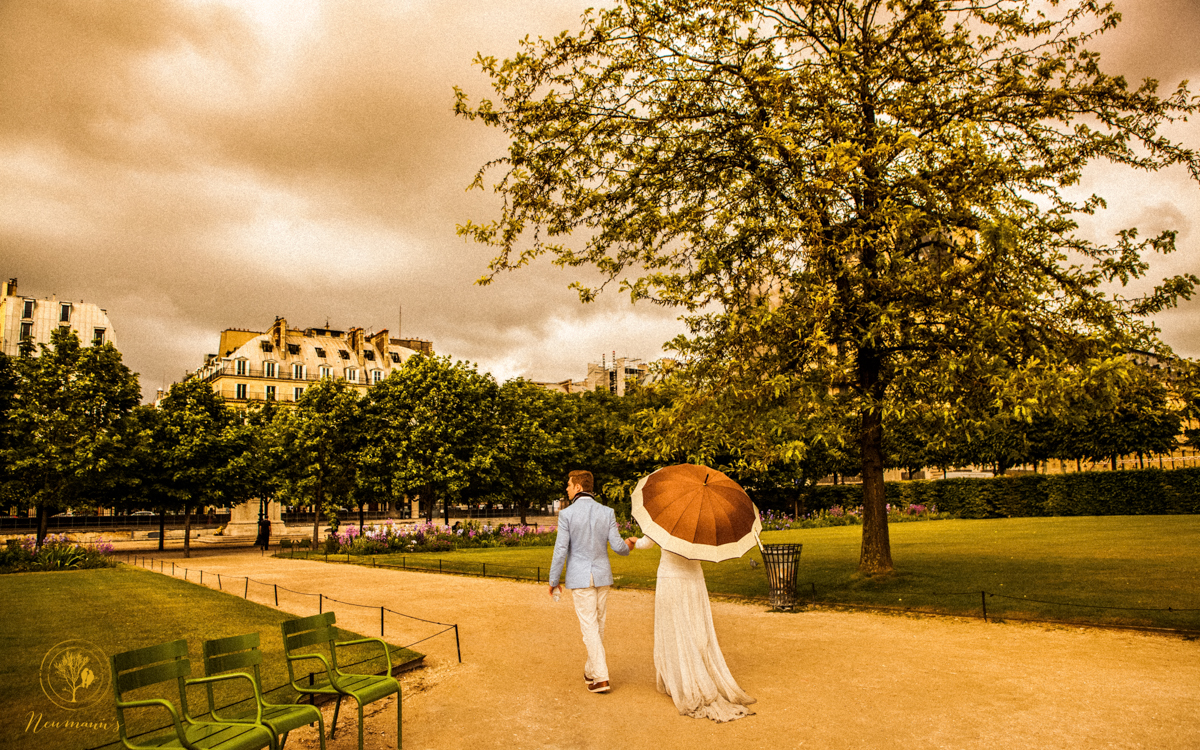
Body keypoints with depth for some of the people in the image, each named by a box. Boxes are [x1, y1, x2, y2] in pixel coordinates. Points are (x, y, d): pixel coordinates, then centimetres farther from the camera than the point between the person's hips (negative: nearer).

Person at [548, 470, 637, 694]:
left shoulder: (567, 514, -12)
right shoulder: (607, 512, -4)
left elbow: (561, 550, -11)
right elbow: (617, 546, -6)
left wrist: (553, 580, 0)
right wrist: (628, 546, 19)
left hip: (580, 578, -4)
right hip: (602, 575, 4)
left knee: (589, 627, 1)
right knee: (598, 624, 17)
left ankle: (601, 678, -2)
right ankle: (591, 670, 30)